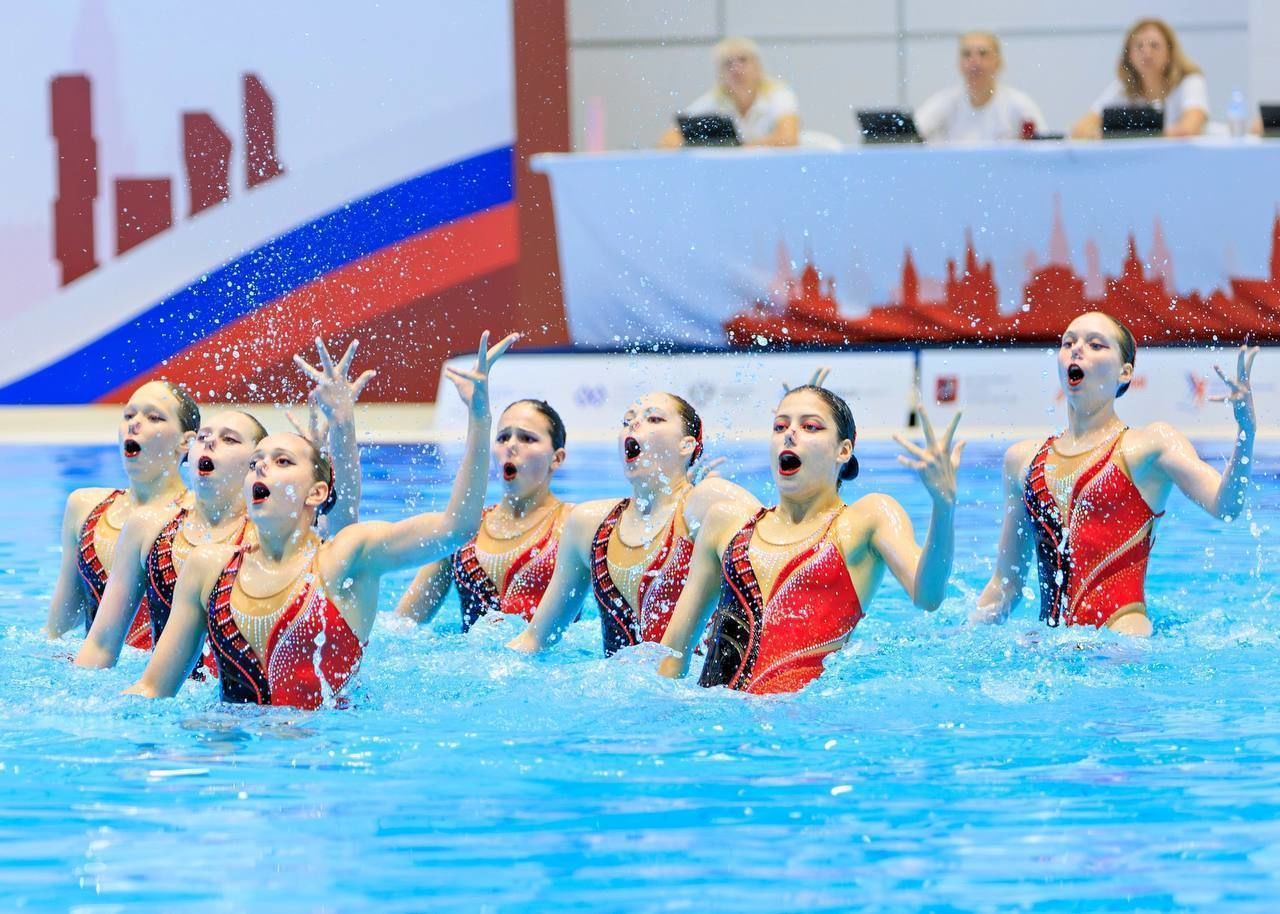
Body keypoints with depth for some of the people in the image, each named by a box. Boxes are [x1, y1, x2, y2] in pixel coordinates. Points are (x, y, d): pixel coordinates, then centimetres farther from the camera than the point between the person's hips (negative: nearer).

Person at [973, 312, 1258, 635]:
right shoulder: (1023, 458, 20)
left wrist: (1246, 431, -24)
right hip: (1051, 643, 6)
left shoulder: (1149, 444, 7)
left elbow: (1226, 507, -10)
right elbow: (1006, 582, 25)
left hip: (1121, 634, -6)